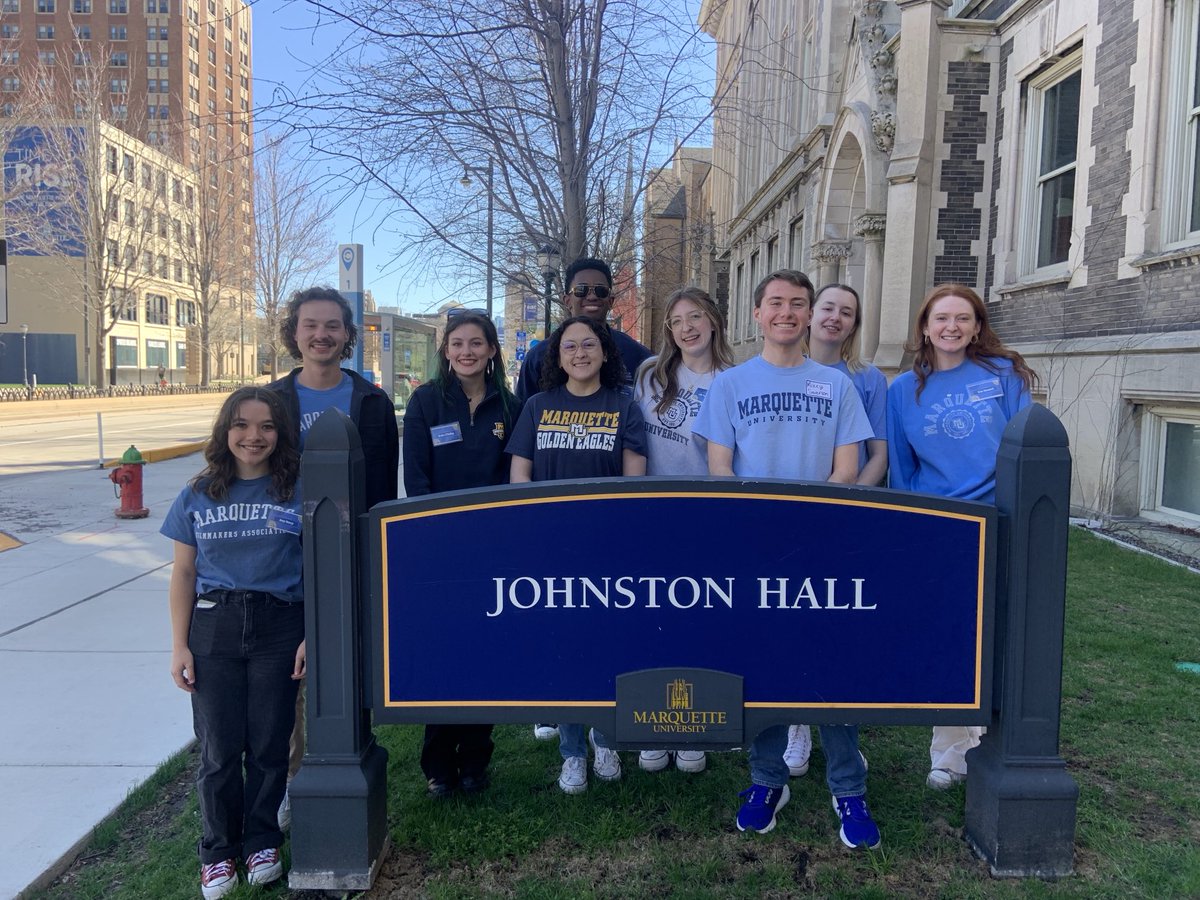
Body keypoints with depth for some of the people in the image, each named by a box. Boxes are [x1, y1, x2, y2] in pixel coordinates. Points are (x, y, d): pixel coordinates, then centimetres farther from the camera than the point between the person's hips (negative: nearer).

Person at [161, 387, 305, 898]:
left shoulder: (299, 492, -2)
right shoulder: (199, 496, 4)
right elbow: (184, 573, 6)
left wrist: (312, 638, -6)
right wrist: (179, 646, 1)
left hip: (278, 629, -1)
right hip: (213, 629, 1)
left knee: (269, 744, 7)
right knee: (219, 748, 8)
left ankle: (261, 842, 28)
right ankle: (219, 850, 27)